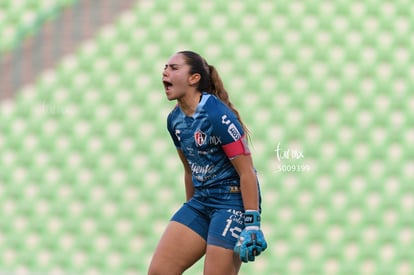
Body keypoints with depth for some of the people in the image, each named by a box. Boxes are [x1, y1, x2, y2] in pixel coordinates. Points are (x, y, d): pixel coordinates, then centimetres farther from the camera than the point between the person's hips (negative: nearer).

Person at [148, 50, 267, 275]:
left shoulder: (217, 115, -18)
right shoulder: (175, 120, 6)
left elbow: (247, 172, -18)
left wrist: (252, 224, -22)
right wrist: (191, 212, 25)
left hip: (233, 201, -8)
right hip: (200, 201, 8)